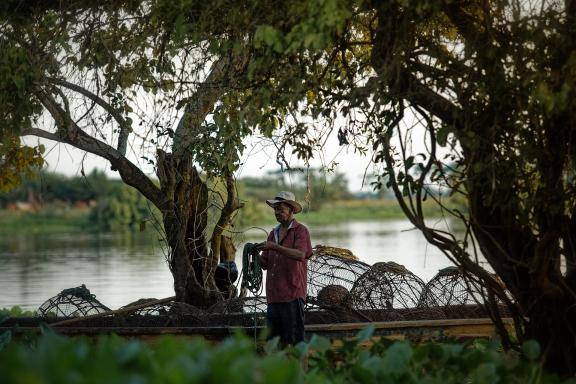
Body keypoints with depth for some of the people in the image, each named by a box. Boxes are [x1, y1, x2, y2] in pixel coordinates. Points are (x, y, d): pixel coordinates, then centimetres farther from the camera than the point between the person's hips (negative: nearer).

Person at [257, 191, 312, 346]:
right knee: (273, 340, 8)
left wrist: (275, 247, -27)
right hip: (274, 294, 7)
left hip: (292, 293, -7)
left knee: (294, 339, -6)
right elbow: (265, 264, 17)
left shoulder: (300, 231, -1)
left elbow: (300, 255, -20)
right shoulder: (274, 233, 19)